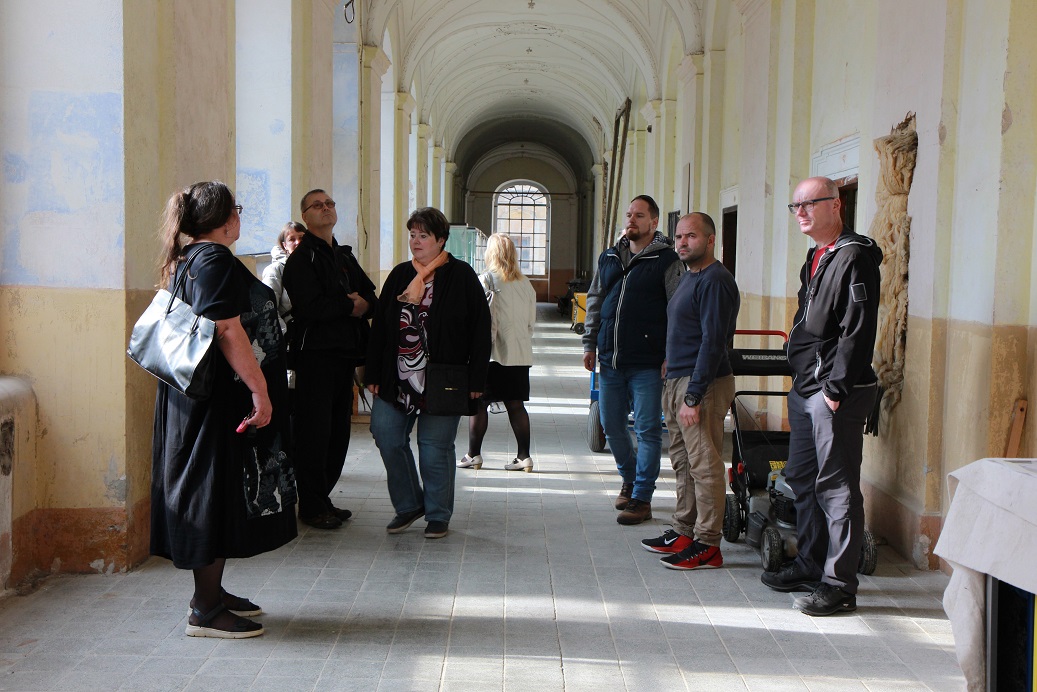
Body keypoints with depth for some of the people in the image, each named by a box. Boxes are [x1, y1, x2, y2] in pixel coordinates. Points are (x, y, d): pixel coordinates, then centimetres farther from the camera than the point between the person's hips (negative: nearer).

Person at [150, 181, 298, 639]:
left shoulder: (188, 260, 16)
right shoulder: (214, 259, -15)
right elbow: (228, 332, -22)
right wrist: (260, 390, -21)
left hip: (198, 398, 10)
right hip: (220, 399, -10)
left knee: (215, 495, 15)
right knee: (217, 495, -5)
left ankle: (210, 593, 25)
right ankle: (207, 611, 3)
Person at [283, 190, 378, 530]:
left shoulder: (344, 256, 20)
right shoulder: (301, 258, -6)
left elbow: (371, 296, 16)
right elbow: (311, 306, -20)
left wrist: (362, 304, -7)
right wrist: (349, 305, -7)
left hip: (344, 355, 8)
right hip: (315, 356, -7)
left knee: (338, 432, 10)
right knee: (314, 432, -4)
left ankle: (323, 498, 21)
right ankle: (312, 507, 6)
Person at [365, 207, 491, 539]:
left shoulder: (461, 276, -2)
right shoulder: (400, 275, 11)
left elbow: (481, 329, -4)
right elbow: (379, 327, 12)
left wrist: (475, 379, -9)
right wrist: (373, 374, 6)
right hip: (397, 379, 5)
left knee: (435, 448, 1)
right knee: (387, 437, 1)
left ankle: (438, 515, 18)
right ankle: (408, 505, 20)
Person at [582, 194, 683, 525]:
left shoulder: (667, 261, -3)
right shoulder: (609, 258, 13)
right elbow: (594, 302, 20)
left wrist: (671, 357, -11)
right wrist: (590, 343, 13)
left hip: (647, 364, -6)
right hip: (610, 361, 6)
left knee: (647, 430, 0)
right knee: (611, 426, 13)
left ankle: (641, 498, 9)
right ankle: (629, 479, 35)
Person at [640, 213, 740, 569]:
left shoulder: (715, 281, -14)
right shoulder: (688, 277, 17)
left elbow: (713, 342, -20)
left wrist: (693, 396, -22)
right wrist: (671, 381, 17)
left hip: (703, 384, -10)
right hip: (677, 381, 10)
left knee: (704, 464, -5)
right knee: (683, 462, 15)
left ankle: (707, 545, 1)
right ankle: (684, 531, 25)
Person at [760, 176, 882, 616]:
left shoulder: (854, 257, -12)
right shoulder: (816, 258, 17)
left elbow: (858, 331, -19)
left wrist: (836, 389, -21)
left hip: (837, 393, -10)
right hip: (805, 389, 10)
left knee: (836, 486, -5)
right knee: (802, 479, 16)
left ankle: (840, 584, 3)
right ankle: (810, 566, 29)